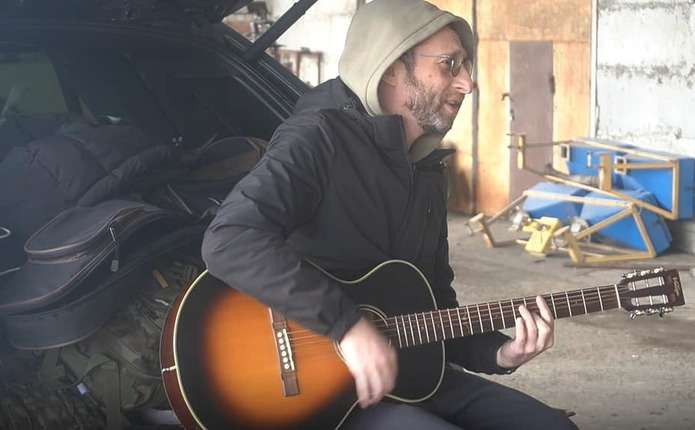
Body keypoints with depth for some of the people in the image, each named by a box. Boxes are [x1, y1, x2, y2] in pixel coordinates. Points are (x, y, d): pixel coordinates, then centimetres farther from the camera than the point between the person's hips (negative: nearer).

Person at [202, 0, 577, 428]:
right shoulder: (321, 138, -15)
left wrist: (498, 353, 0)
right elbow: (229, 242, -32)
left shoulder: (428, 172, 12)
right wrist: (348, 324, -31)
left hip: (409, 374, 8)